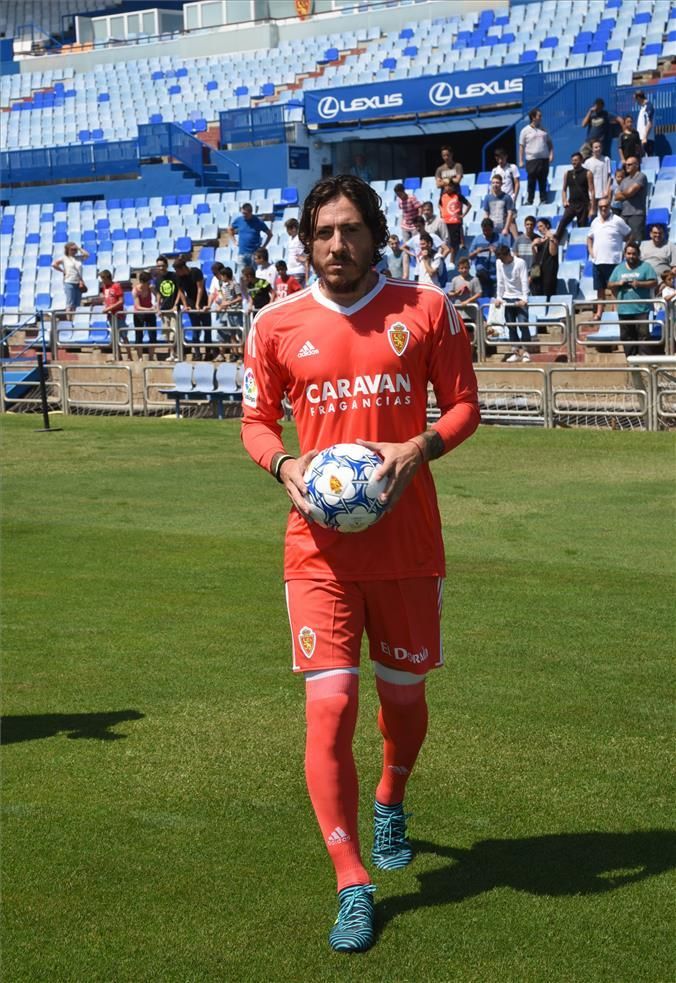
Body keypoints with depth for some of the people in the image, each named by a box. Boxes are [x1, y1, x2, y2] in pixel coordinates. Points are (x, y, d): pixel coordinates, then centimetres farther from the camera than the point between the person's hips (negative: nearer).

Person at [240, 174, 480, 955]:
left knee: (403, 693, 15)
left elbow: (463, 404, 5)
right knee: (329, 706, -10)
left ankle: (390, 805, 48)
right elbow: (256, 419, 10)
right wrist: (283, 466, -11)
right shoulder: (277, 325, 2)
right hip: (319, 548, -1)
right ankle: (353, 887, -1)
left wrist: (418, 448, -14)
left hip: (407, 543, 1)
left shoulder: (427, 309, 1)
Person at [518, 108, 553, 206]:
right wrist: (521, 161, -4)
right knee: (532, 182, -3)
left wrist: (551, 154, 4)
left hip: (544, 159, 3)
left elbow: (549, 143, 19)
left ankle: (543, 200, 9)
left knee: (543, 181, 4)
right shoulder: (526, 131, 1)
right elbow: (521, 146, 1)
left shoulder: (543, 129, 12)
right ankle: (530, 201, 4)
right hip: (531, 160, -3)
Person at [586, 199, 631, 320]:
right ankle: (598, 313, 14)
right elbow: (590, 238, 24)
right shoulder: (595, 222, 12)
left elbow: (629, 236, 2)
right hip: (597, 260, 5)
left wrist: (625, 249, -2)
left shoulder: (617, 221, -5)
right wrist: (590, 250, 10)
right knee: (600, 289, 9)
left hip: (612, 261, -5)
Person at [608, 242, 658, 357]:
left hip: (641, 309, -4)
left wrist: (639, 283, -16)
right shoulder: (619, 268, 14)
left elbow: (654, 282, -3)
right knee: (626, 336, 7)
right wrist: (618, 283, -7)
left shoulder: (645, 266, 3)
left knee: (643, 334, -10)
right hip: (624, 309, 4)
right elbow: (610, 284, 15)